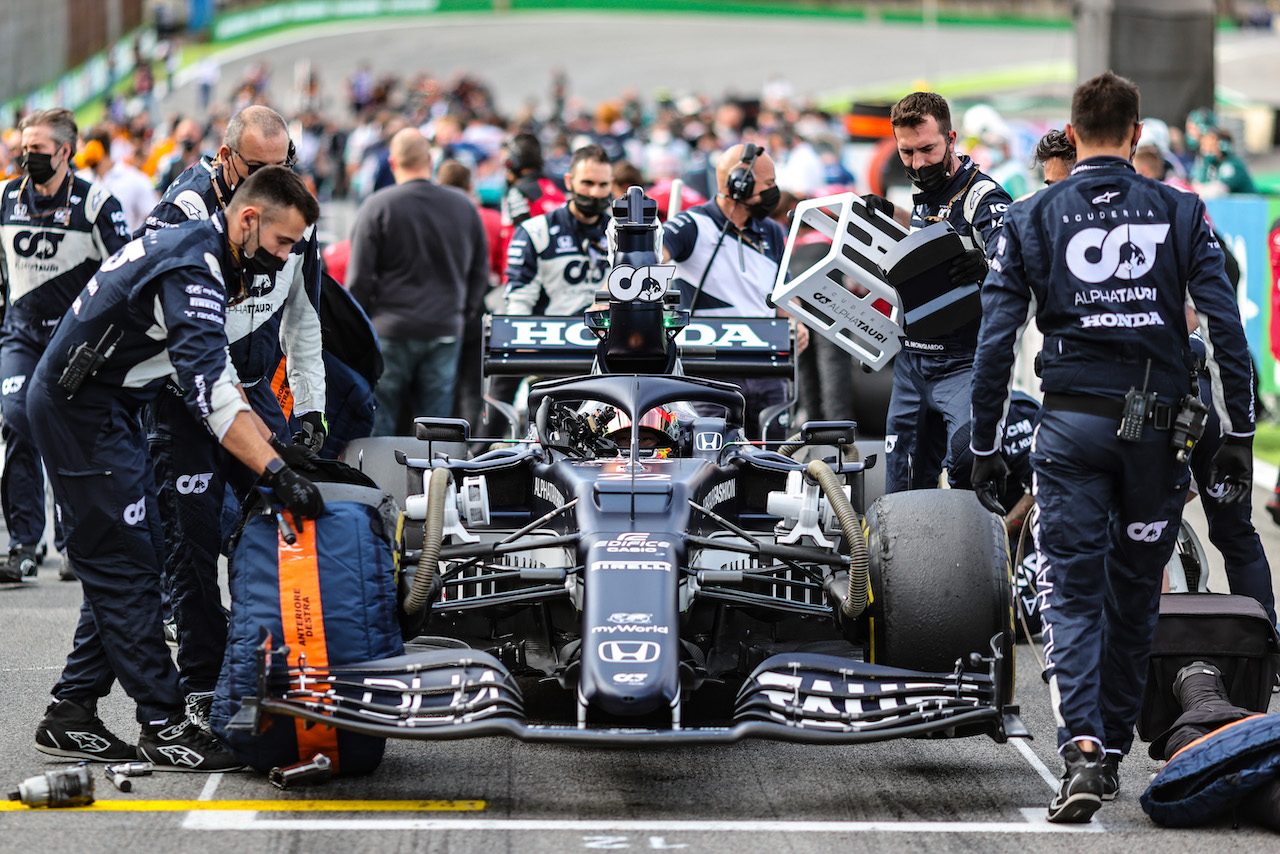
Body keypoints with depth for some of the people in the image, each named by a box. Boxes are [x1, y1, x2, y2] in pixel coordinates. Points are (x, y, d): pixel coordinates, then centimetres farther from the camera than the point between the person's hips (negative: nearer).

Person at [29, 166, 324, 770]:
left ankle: (70, 715, 14)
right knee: (124, 569, -8)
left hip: (107, 408, 10)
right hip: (80, 408, -10)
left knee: (121, 569, 11)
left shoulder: (201, 254, 9)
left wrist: (273, 446, 8)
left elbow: (218, 373, 16)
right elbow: (208, 391, -33)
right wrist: (276, 473, -38)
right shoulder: (191, 269, -23)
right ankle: (163, 727, -6)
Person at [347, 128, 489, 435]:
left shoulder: (377, 207, -7)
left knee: (378, 421, 4)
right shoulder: (464, 207, 5)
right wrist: (464, 317, 21)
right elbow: (480, 272, 12)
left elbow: (360, 278, -7)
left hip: (390, 331, -3)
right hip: (446, 331, 3)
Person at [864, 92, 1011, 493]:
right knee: (901, 491, 10)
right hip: (912, 362, 8)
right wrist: (891, 215, 20)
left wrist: (985, 267, -49)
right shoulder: (927, 194, 12)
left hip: (963, 365, -8)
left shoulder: (983, 197, -13)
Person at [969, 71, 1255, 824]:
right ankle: (1114, 747, 23)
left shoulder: (1032, 219, 2)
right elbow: (1225, 328, -3)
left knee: (1072, 593, -2)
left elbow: (997, 340, -1)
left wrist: (985, 448, 6)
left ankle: (1083, 748, -21)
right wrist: (1238, 436, 2)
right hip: (1158, 427, 1)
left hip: (1072, 424, -1)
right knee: (1135, 594, 14)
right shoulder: (1180, 213, 3)